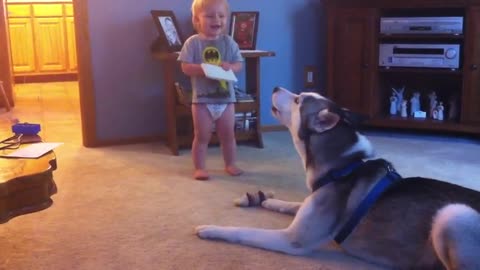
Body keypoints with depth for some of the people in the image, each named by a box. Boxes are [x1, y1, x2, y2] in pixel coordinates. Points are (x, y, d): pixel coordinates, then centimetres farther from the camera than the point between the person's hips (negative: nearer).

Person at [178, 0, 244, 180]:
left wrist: (230, 67, -20)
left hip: (226, 98, 3)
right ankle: (199, 168, 16)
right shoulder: (193, 43, -6)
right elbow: (185, 67, -11)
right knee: (202, 136, 5)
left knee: (228, 135, 13)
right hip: (202, 99, -3)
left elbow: (239, 64, 2)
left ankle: (230, 164, 28)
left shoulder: (229, 42, 2)